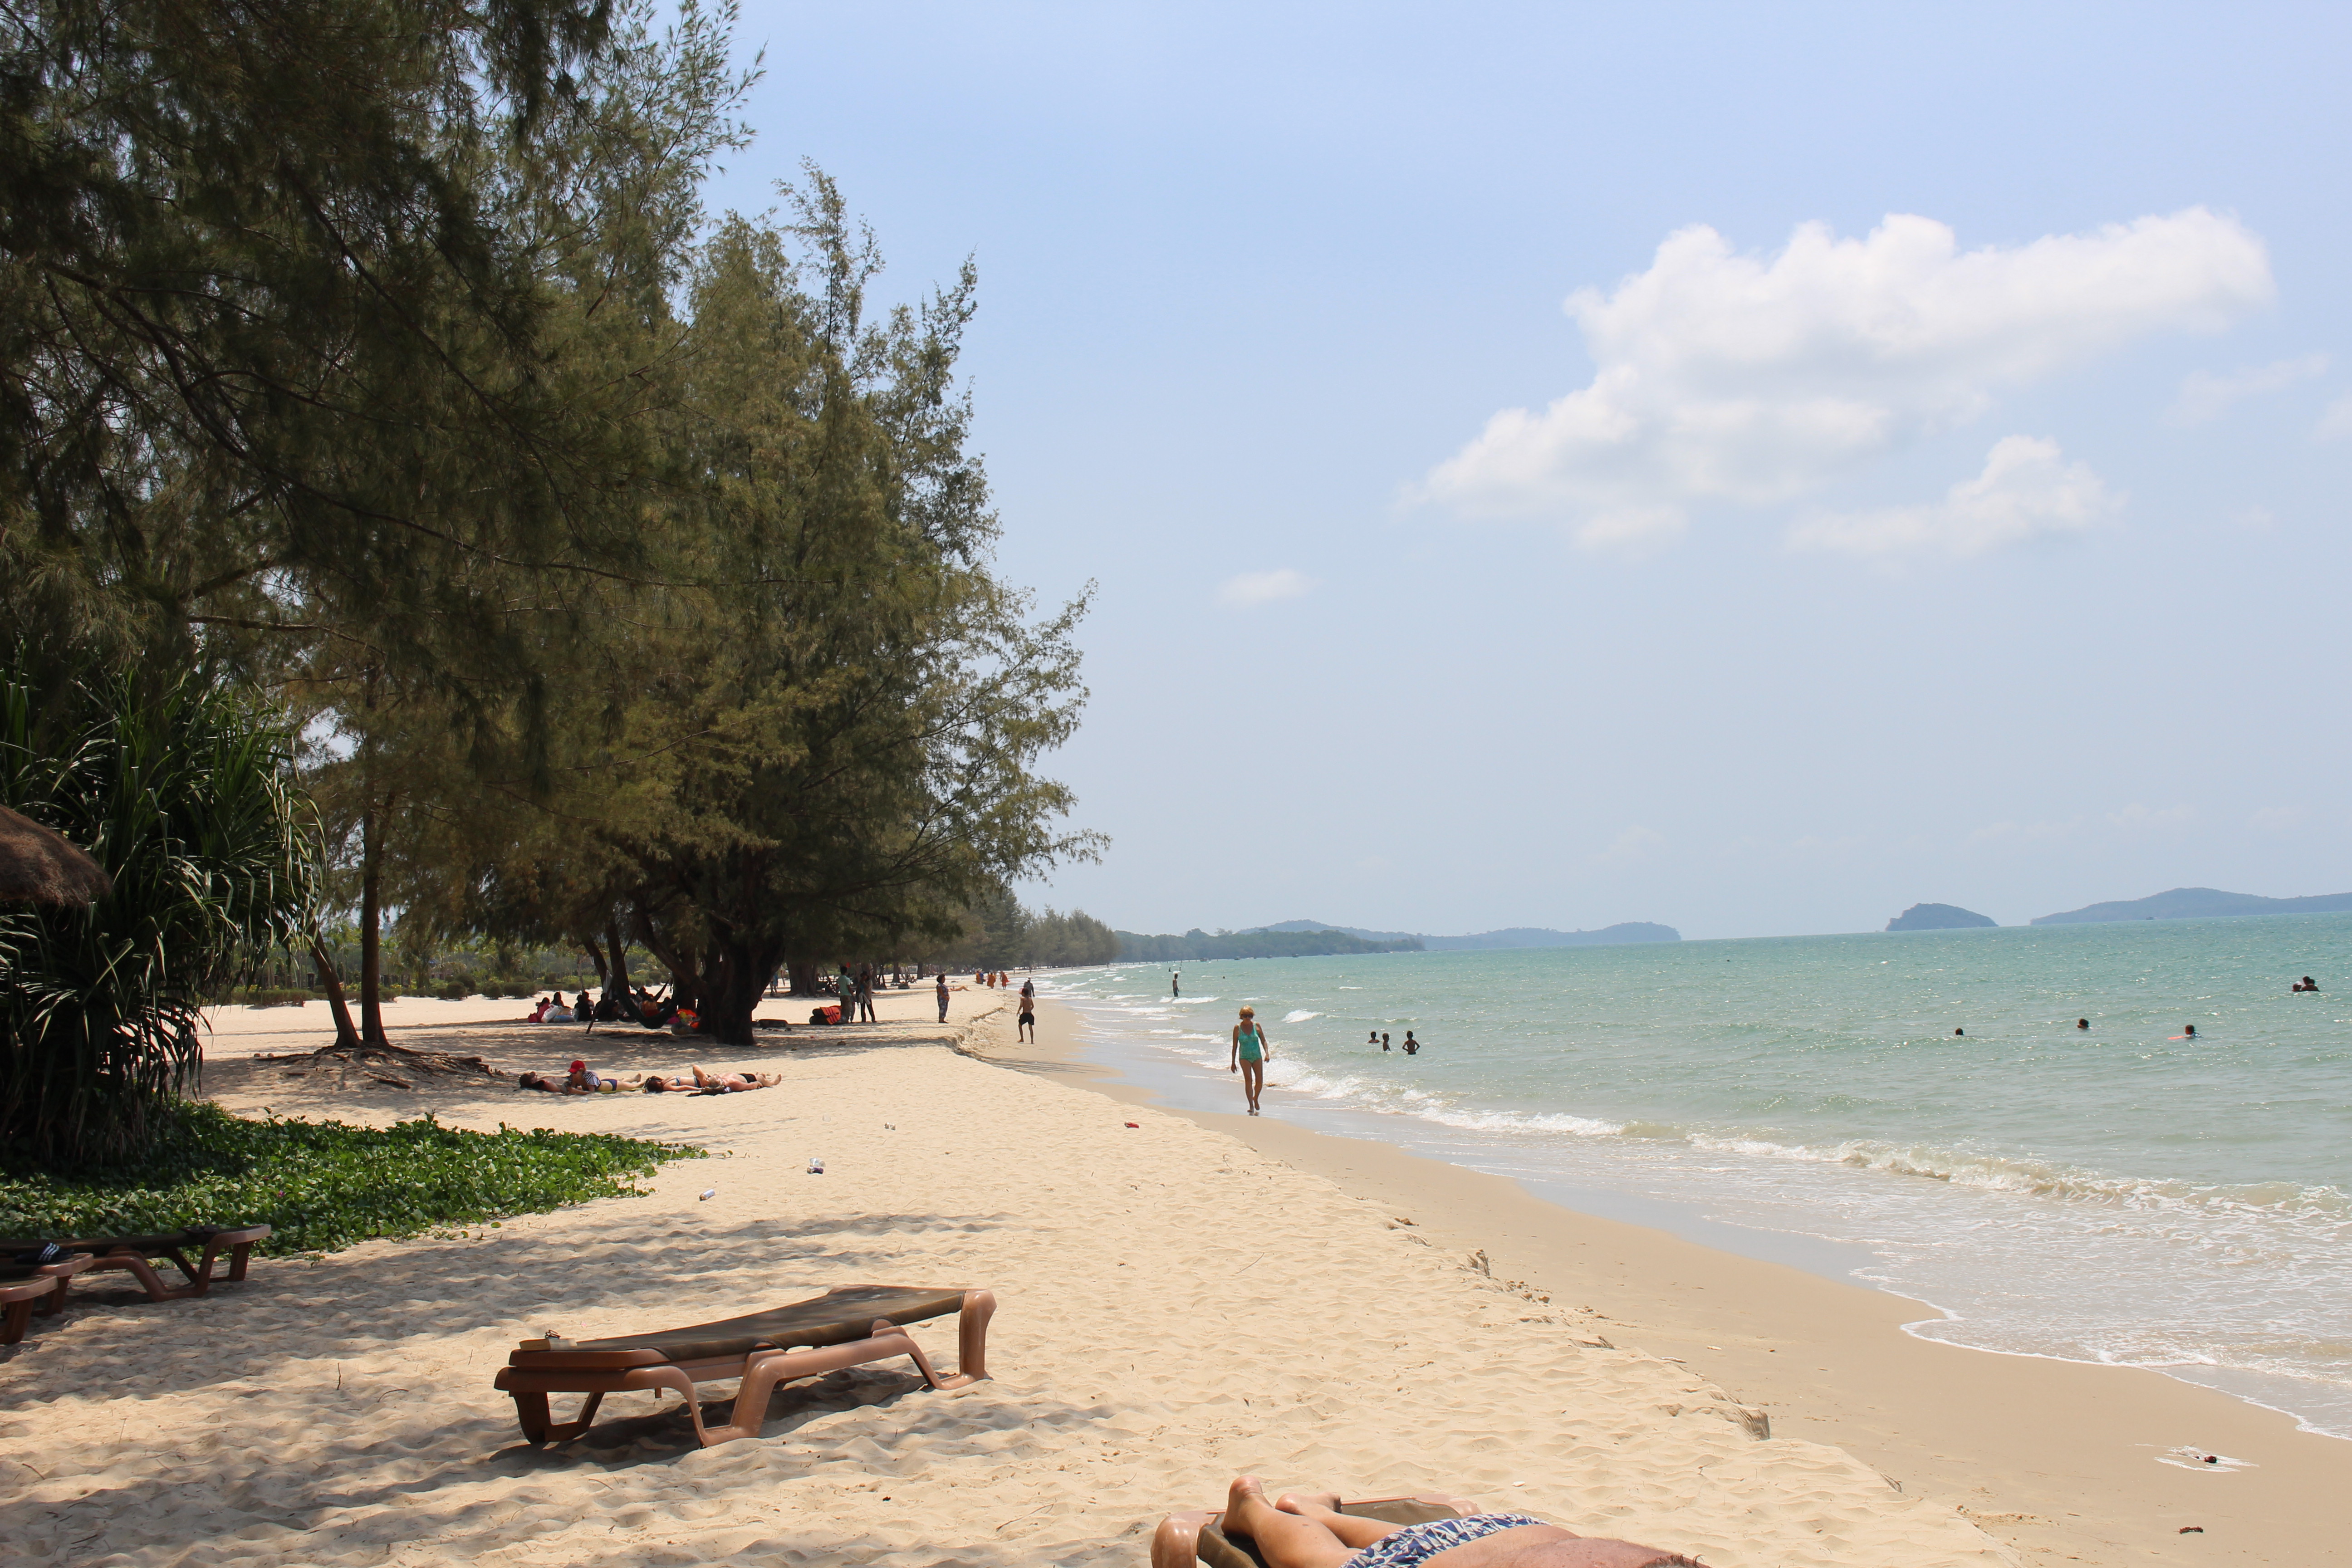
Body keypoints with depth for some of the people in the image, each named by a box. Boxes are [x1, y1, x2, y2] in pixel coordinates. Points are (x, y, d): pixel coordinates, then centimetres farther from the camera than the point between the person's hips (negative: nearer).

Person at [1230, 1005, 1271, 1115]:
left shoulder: (1256, 1025, 2)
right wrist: (1233, 1063, 3)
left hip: (1257, 1057, 2)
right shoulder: (1238, 1028, -2)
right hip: (1244, 1057, -2)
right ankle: (1251, 1106, -17)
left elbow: (1264, 1041, 6)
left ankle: (1256, 1099, 28)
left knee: (1260, 1081, -2)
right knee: (1248, 1080, -17)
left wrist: (1267, 1053, -10)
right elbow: (1235, 1046, 3)